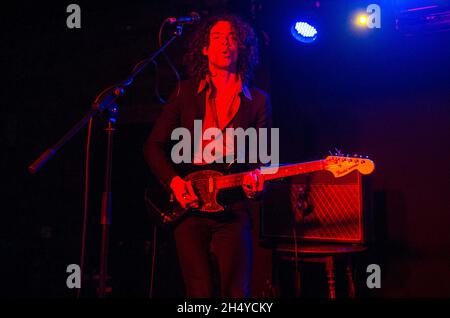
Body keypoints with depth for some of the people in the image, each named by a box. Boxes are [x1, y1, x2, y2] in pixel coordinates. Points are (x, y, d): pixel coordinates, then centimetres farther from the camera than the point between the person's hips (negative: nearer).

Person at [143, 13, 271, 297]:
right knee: (201, 292, -2)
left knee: (237, 292, -5)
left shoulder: (257, 100, 9)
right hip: (187, 207, 0)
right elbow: (153, 146, 8)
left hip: (233, 211, 0)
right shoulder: (185, 93, 9)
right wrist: (174, 181, -8)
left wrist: (256, 179, -14)